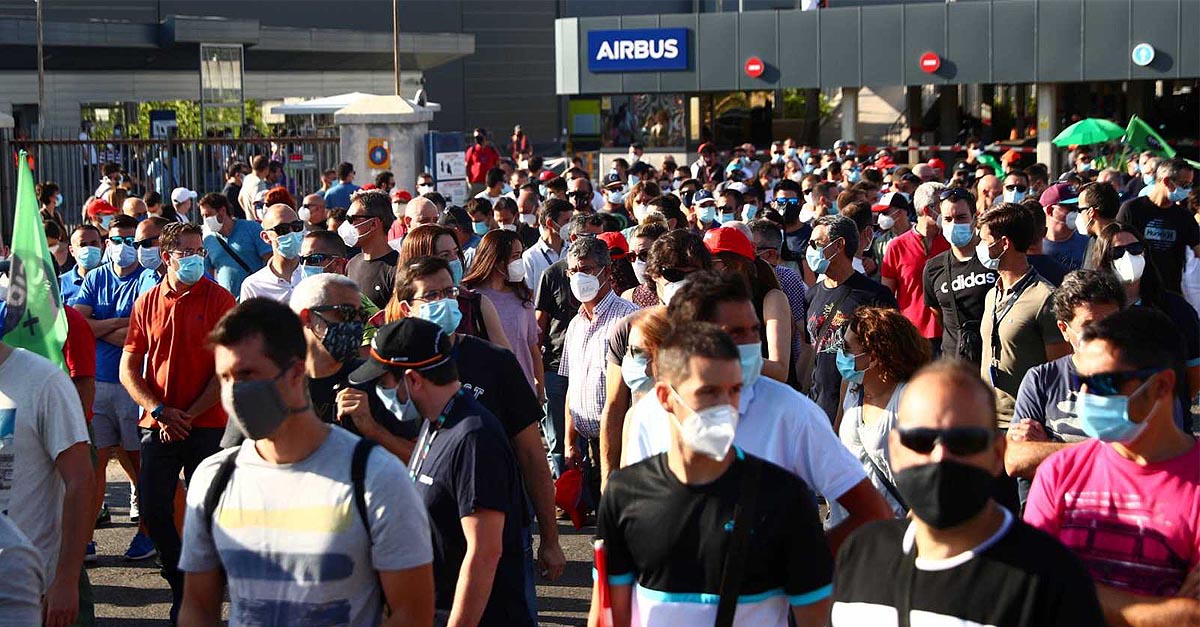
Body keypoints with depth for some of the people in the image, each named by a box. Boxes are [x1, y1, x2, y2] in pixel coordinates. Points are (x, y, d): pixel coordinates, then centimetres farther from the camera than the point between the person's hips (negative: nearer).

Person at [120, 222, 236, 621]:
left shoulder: (218, 300, -2)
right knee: (153, 508, 1)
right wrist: (159, 411, -7)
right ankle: (180, 584, 20)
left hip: (207, 425, -3)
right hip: (158, 425, 3)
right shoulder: (147, 304, 7)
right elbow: (128, 369, 8)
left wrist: (190, 414, -11)